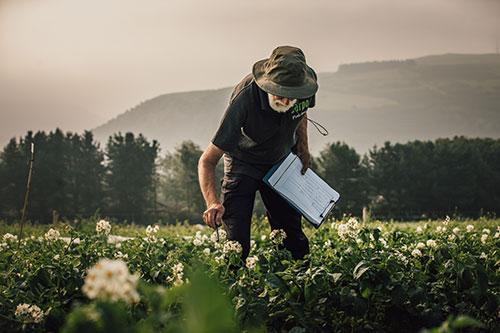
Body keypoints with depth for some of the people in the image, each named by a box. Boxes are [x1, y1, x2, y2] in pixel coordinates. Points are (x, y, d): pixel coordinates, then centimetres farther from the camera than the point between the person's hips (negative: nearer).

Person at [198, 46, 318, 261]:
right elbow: (207, 161, -35)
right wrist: (212, 203, -49)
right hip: (243, 163, -4)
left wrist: (303, 148, 1)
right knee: (237, 244, -14)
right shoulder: (244, 100, -38)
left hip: (282, 161, 4)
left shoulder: (306, 84, -24)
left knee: (293, 240, 3)